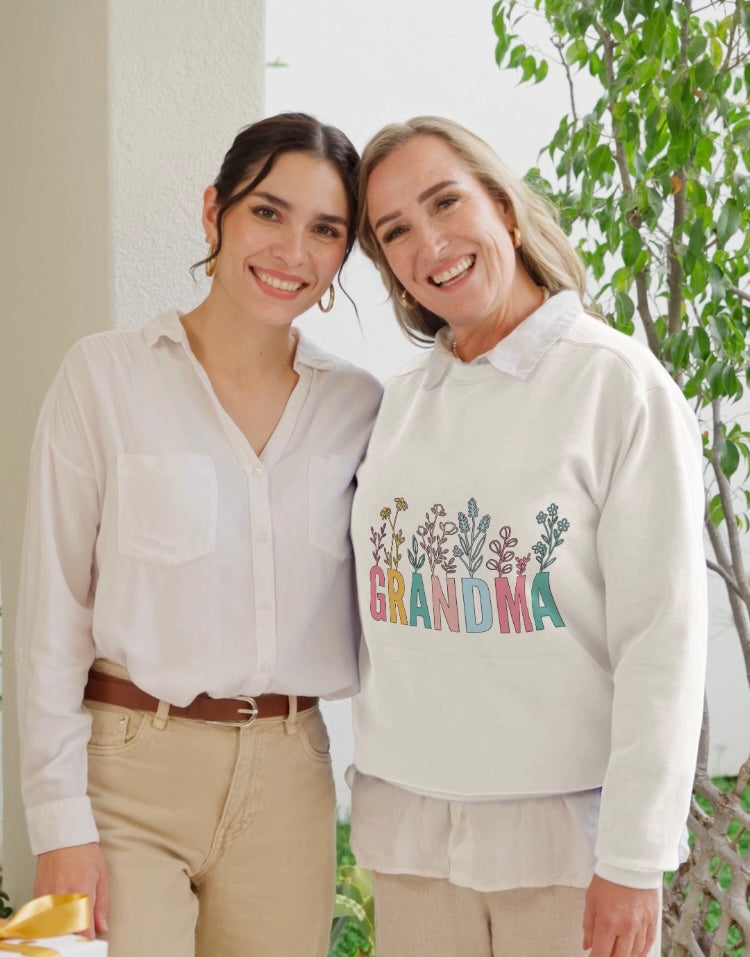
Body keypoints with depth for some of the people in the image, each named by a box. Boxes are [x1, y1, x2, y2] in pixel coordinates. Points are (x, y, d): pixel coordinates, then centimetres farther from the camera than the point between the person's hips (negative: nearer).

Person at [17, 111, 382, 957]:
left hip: (288, 783, 3)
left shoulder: (358, 407, 4)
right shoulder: (106, 374, -4)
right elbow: (53, 610, -4)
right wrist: (60, 820, -8)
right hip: (130, 769, -3)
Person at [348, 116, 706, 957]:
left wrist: (632, 861, -13)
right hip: (408, 820, 4)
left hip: (566, 822, -4)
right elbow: (380, 619, 12)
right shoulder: (399, 403, 7)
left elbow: (663, 639, -11)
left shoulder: (618, 384, -8)